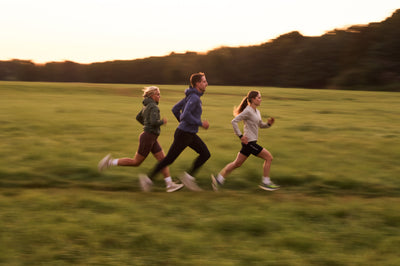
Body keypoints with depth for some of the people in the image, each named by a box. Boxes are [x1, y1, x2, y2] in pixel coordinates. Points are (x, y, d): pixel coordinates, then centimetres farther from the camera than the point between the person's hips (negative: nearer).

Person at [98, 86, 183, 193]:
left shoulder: (147, 105, 11)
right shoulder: (153, 107, -18)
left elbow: (138, 117, 24)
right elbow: (154, 122, -30)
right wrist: (162, 122, -12)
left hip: (152, 139, 10)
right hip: (148, 138, -10)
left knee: (163, 159, 4)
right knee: (136, 162, 2)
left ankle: (170, 184, 2)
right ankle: (110, 162, 10)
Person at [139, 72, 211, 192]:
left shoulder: (190, 96, 9)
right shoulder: (194, 98, -21)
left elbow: (175, 109, 15)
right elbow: (185, 115, -32)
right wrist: (201, 123, -23)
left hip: (190, 135, 9)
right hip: (183, 135, -9)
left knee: (206, 154, 4)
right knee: (169, 159, 1)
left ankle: (189, 176, 7)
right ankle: (148, 179, 14)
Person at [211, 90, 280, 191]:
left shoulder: (257, 112, 14)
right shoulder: (248, 111, -14)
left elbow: (260, 125, 25)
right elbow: (234, 121, -17)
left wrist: (268, 124, 4)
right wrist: (241, 136, -18)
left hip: (251, 142, 9)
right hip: (249, 142, -9)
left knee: (237, 163, 11)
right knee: (268, 157, -4)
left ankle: (219, 179, 14)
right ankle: (266, 182, 3)